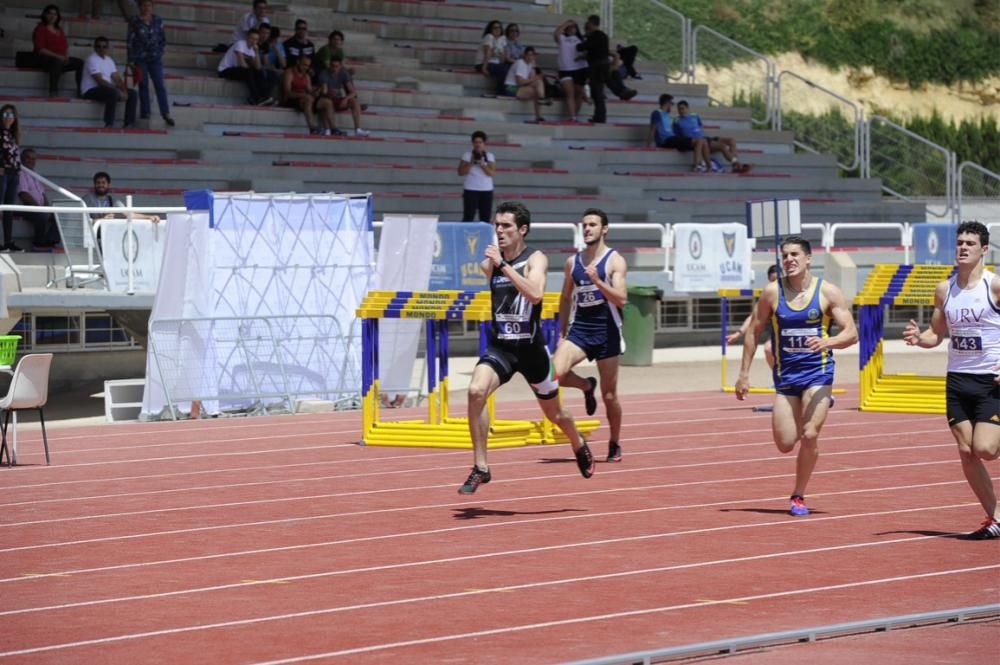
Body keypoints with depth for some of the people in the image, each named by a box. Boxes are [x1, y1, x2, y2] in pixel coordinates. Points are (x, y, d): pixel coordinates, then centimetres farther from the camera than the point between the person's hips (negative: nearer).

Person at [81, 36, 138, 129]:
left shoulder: (109, 60, 15)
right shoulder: (92, 59, -13)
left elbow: (117, 78, 9)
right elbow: (99, 81, -22)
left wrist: (124, 90, -12)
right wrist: (118, 91, -26)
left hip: (107, 88, 9)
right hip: (91, 90, -9)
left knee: (132, 93, -1)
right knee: (113, 92, -36)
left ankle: (129, 124, -6)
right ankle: (109, 125, -34)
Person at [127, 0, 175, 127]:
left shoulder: (158, 21, 6)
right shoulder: (134, 21, -1)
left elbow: (163, 39, 13)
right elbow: (130, 41, -2)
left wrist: (159, 52, 3)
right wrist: (131, 60, -6)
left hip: (155, 58, 1)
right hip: (140, 58, -1)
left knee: (160, 85, -6)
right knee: (143, 86, 1)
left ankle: (165, 113, -9)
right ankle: (144, 113, 7)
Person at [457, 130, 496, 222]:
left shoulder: (490, 156, 6)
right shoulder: (467, 155, 1)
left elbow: (491, 173, -5)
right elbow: (461, 172, -4)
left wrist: (482, 164, -17)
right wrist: (471, 163, -14)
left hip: (486, 190, 2)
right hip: (470, 190, -2)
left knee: (485, 219, 3)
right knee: (468, 217, -8)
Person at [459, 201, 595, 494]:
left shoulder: (535, 259, -10)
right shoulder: (492, 260, 4)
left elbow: (535, 294, -31)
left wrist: (503, 265, -33)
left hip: (531, 348, -3)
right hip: (499, 346, 3)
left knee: (554, 412, 16)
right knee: (476, 390, -27)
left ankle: (579, 446, 51)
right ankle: (480, 467, -19)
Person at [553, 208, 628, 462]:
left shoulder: (615, 261, -4)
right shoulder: (572, 262, 9)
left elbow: (621, 299, -15)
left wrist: (597, 281, -27)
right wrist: (562, 332, 15)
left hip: (606, 331, -3)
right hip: (579, 329, 3)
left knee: (609, 395, 3)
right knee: (555, 374, -22)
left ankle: (615, 444, 22)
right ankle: (586, 386, 11)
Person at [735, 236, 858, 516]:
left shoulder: (828, 292, -6)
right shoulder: (772, 292, -2)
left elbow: (851, 333, -7)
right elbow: (753, 332, 6)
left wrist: (828, 342, -27)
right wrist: (744, 374, 3)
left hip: (817, 373, -2)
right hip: (785, 374, 2)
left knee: (809, 436, -15)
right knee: (785, 444, -2)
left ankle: (799, 496, 3)